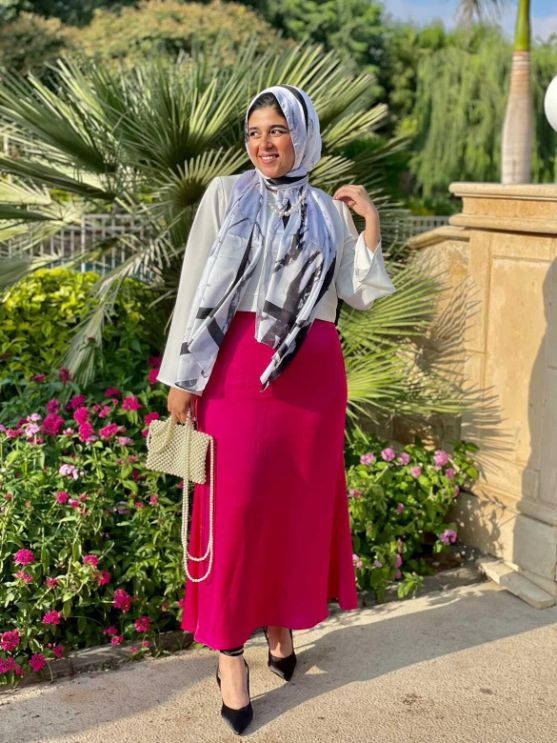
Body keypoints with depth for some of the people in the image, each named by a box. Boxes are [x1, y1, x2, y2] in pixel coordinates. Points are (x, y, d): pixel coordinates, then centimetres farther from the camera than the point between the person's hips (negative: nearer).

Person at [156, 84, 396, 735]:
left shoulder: (330, 211, 11)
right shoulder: (225, 194, 4)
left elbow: (359, 295, 8)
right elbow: (195, 287, 1)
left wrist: (371, 227, -2)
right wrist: (181, 376, -3)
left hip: (312, 373, 3)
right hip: (239, 368, -3)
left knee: (301, 499, 9)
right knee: (236, 503, -3)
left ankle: (281, 621, 29)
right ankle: (228, 646, 9)